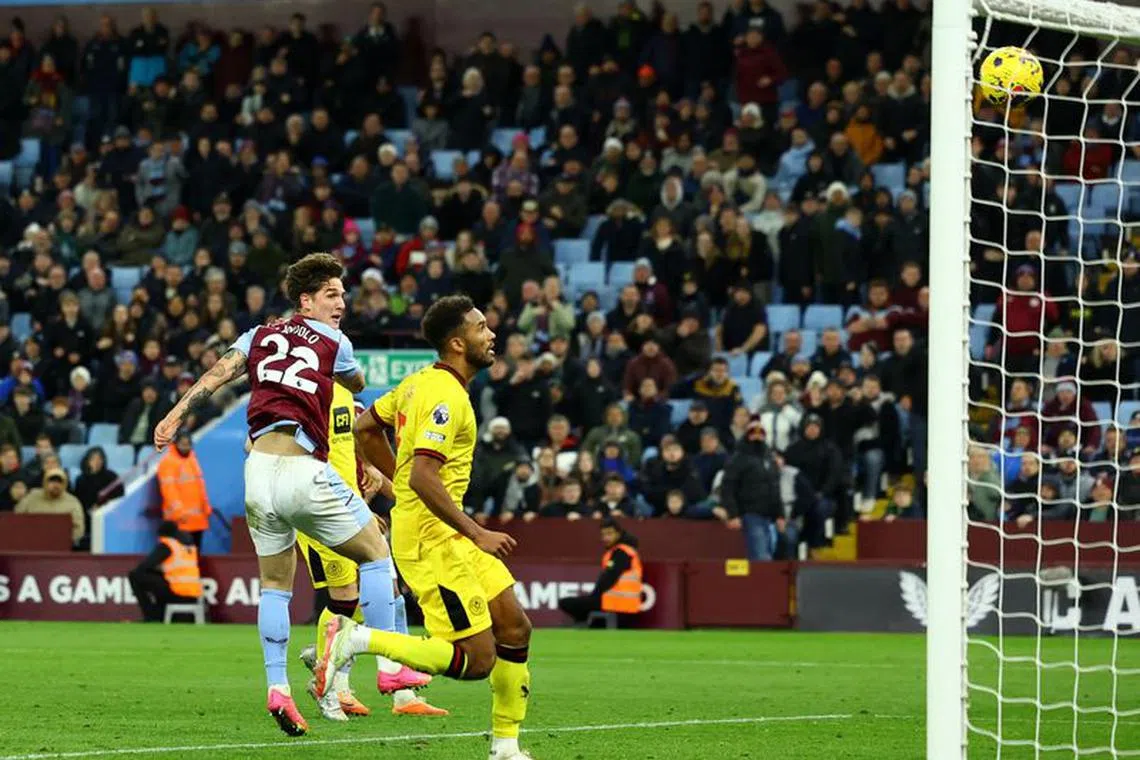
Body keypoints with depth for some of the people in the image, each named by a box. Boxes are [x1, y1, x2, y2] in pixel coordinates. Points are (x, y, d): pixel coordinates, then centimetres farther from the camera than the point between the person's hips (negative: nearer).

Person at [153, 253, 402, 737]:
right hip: (303, 470, -4)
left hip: (259, 468, 4)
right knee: (376, 555, 13)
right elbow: (358, 385, 28)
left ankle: (277, 686, 4)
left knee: (274, 585, 17)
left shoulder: (260, 336, 17)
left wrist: (176, 416, -2)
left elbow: (217, 375, 2)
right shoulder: (334, 343, 9)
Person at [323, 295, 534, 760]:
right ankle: (357, 640, -8)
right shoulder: (446, 397, -18)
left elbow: (364, 428, 21)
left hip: (447, 534, 10)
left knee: (514, 629, 9)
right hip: (430, 539, -10)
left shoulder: (420, 383, 10)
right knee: (477, 660, -12)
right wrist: (477, 534, -22)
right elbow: (423, 477, -26)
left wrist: (401, 482, 25)